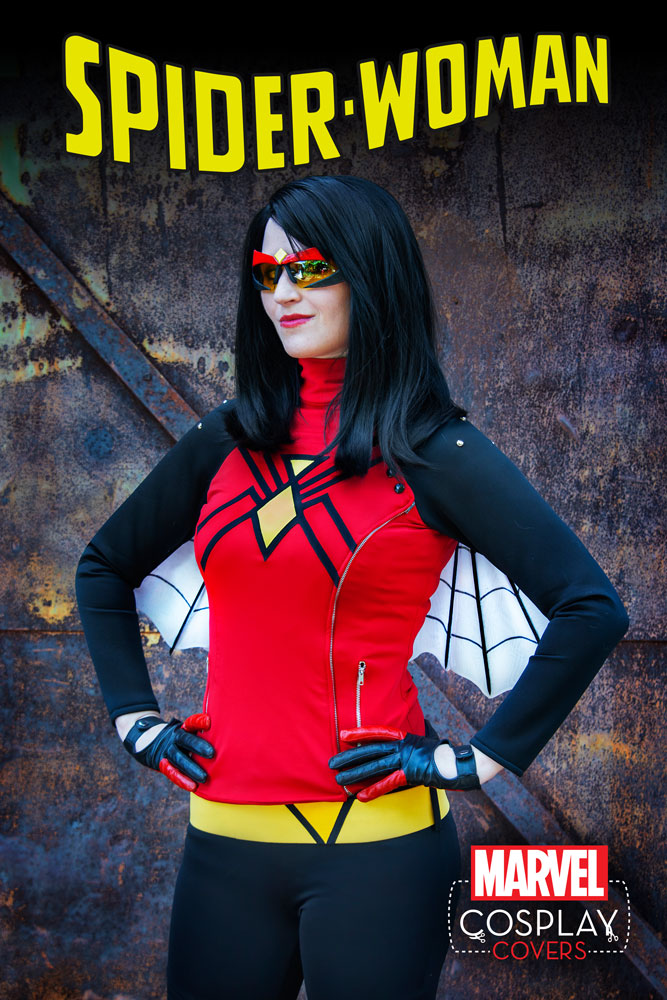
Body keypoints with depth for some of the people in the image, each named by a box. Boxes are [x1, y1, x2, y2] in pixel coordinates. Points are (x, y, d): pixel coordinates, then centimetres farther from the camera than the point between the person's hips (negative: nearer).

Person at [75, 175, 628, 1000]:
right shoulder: (228, 442, 7)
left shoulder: (435, 454, -6)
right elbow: (104, 567, 20)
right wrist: (134, 715, 11)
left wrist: (480, 760, -12)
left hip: (372, 841, -4)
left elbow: (591, 608, -12)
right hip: (225, 837, 4)